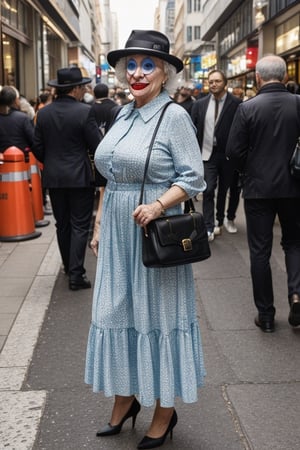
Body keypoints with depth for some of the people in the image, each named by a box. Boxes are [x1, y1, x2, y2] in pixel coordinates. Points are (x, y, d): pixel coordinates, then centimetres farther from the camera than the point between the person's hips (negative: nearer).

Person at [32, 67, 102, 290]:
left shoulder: (43, 113, 1)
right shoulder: (84, 111, -14)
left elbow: (38, 147, 5)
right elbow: (97, 146, -13)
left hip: (53, 178, 5)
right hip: (80, 177, -5)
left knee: (62, 225, 16)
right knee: (79, 226, 2)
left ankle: (69, 267, 29)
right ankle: (76, 274, 1)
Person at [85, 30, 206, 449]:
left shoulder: (175, 116, -10)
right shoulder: (124, 113, 10)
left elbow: (193, 179, -13)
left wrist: (157, 206, -27)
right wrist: (100, 224, 14)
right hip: (118, 232, 7)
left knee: (157, 314, 4)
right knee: (118, 311, 12)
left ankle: (165, 411, 21)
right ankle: (125, 398, 30)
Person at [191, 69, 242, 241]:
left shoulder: (236, 103, -4)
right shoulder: (200, 104, 5)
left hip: (228, 154, -1)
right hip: (208, 154, 1)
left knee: (224, 190, 12)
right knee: (208, 190, -7)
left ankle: (220, 221, 28)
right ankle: (209, 228, -6)